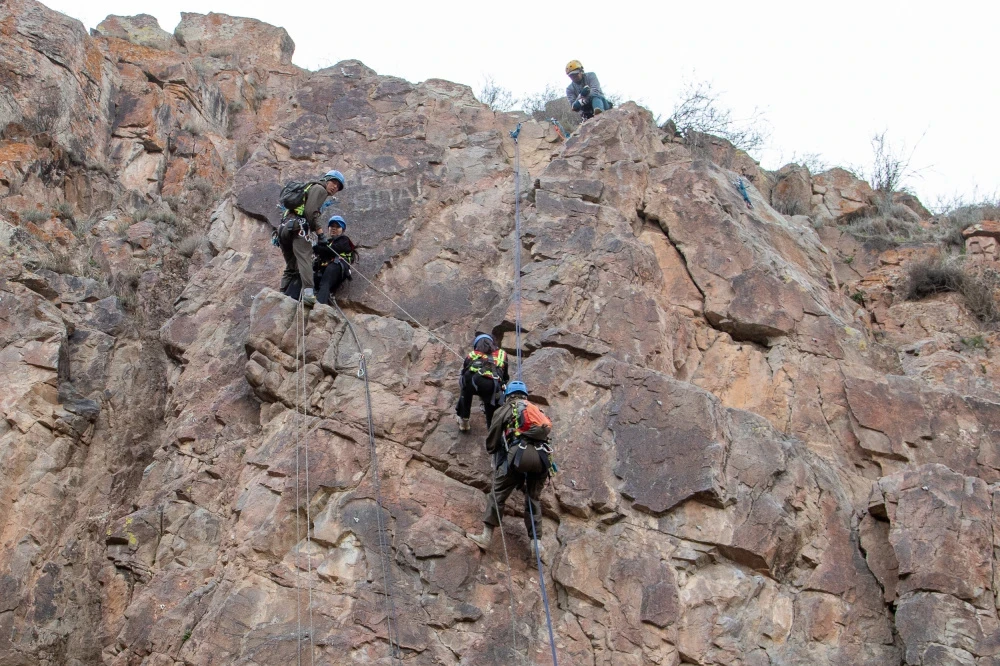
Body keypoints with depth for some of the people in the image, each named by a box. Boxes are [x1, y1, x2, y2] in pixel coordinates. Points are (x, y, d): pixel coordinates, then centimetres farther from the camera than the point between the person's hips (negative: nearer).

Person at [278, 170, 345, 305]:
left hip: (284, 227, 10)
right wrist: (319, 232, -7)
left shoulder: (310, 188, 35)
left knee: (291, 267, 11)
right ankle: (308, 293, -37)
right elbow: (311, 212, -11)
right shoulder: (320, 189, 5)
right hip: (298, 226, -10)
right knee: (305, 259, -22)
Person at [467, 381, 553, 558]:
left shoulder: (506, 409, 18)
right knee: (534, 499, 13)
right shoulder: (536, 410, 31)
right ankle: (537, 542, 4)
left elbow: (492, 437, 14)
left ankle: (487, 536, -1)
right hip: (541, 456, 4)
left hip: (519, 453, -4)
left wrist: (492, 451, 35)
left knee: (498, 493, 3)